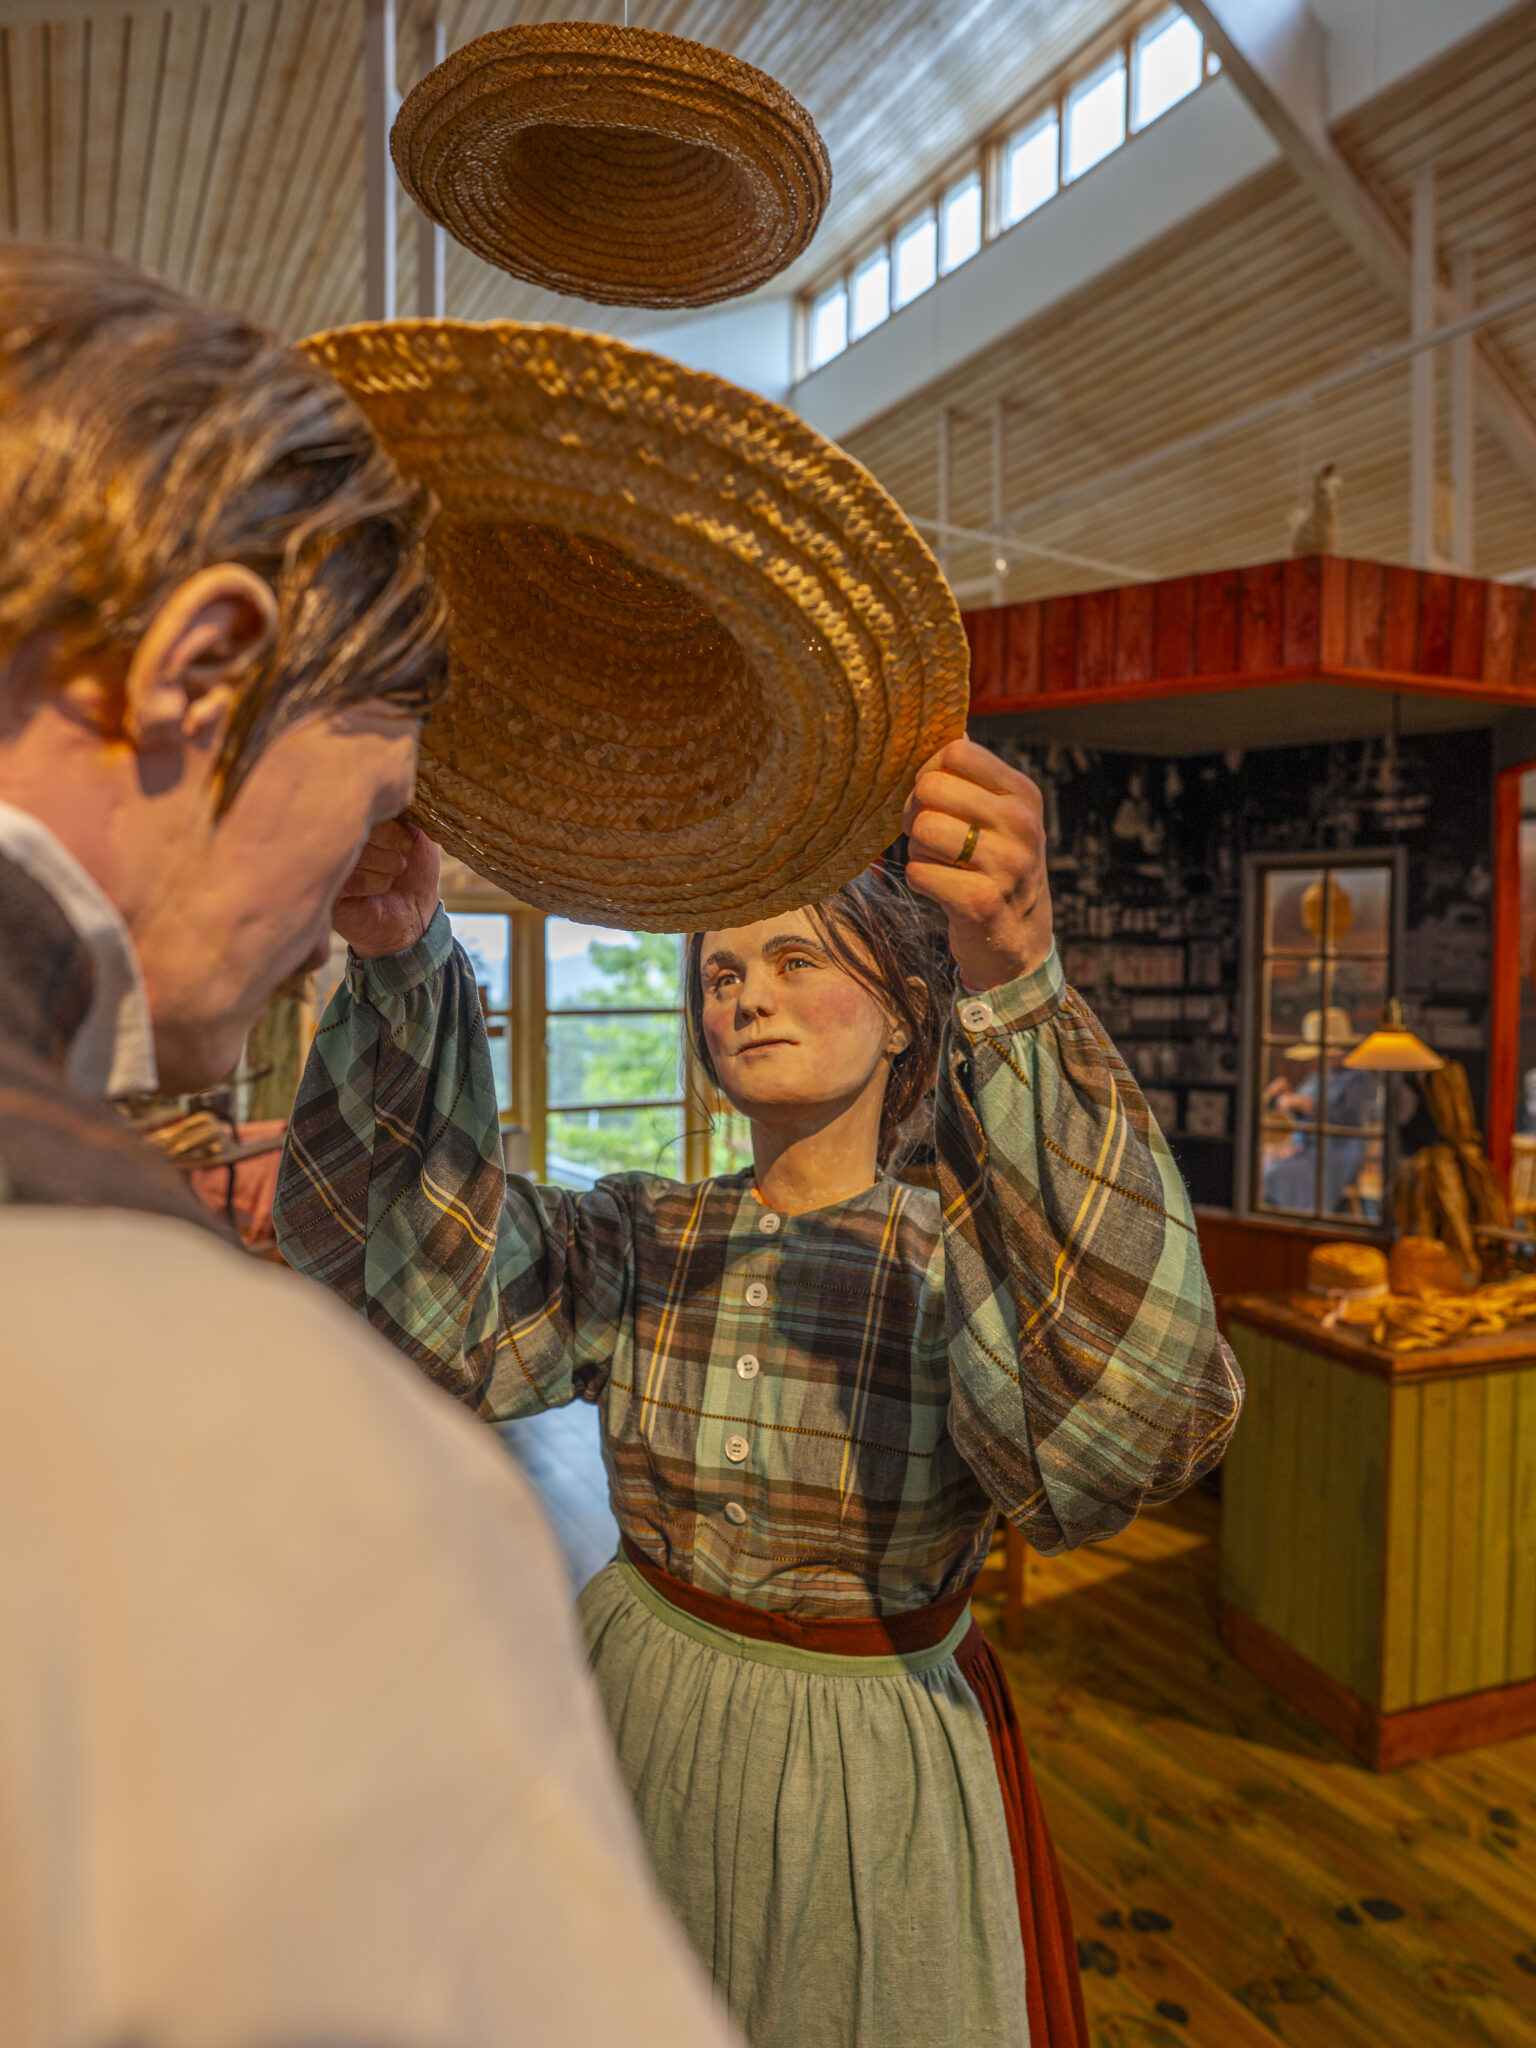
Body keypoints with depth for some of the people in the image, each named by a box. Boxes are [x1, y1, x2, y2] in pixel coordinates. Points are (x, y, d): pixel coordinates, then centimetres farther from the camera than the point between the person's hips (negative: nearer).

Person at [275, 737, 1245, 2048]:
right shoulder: (641, 1245, -6)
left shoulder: (962, 1263, -18)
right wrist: (401, 956, -38)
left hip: (869, 1776, -2)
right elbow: (440, 1281, -23)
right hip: (642, 1727, 3)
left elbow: (1123, 1411, -39)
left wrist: (1018, 979, -51)